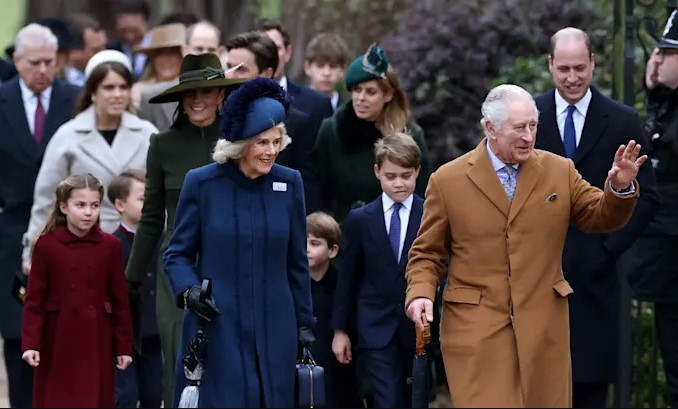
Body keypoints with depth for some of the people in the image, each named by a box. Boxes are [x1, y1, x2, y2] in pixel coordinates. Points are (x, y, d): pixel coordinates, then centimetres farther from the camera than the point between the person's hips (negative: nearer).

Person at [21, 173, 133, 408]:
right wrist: (30, 344, -10)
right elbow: (34, 300, -3)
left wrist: (124, 346, 4)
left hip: (97, 343, 1)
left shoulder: (110, 246, 1)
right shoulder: (46, 245, -4)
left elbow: (119, 300, 5)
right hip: (58, 342, -1)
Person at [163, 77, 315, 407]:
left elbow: (297, 261, 11)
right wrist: (188, 290, -15)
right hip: (216, 330, -2)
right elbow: (177, 254, 4)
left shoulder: (289, 184, 5)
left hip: (273, 331, 3)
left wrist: (304, 321, 12)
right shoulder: (201, 183, -3)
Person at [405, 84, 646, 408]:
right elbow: (427, 253, 6)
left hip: (544, 326, 3)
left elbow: (601, 218, 11)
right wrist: (420, 293, -11)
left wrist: (620, 187, -9)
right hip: (475, 327, -2)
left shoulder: (560, 171, 7)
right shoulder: (447, 180, 1)